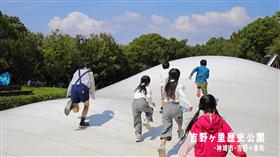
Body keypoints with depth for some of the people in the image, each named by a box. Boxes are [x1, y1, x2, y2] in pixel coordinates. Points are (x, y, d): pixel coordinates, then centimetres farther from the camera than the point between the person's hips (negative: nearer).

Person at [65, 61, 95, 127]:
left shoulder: (77, 72, 30)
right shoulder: (90, 73, 21)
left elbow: (71, 83, 24)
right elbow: (92, 85, 18)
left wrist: (68, 94, 23)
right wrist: (92, 95, 32)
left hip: (74, 88, 3)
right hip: (83, 89, -3)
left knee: (76, 109, 14)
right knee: (86, 106, 22)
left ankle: (71, 104, -21)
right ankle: (82, 122, 8)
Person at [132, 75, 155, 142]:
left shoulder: (137, 88, 27)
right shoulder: (148, 89, 13)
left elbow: (134, 96, 20)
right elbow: (149, 97, -2)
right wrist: (152, 103, 16)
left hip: (134, 103, 4)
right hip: (142, 103, -4)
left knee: (137, 121, 13)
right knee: (150, 110, 28)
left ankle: (138, 136, 15)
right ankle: (147, 121, 4)